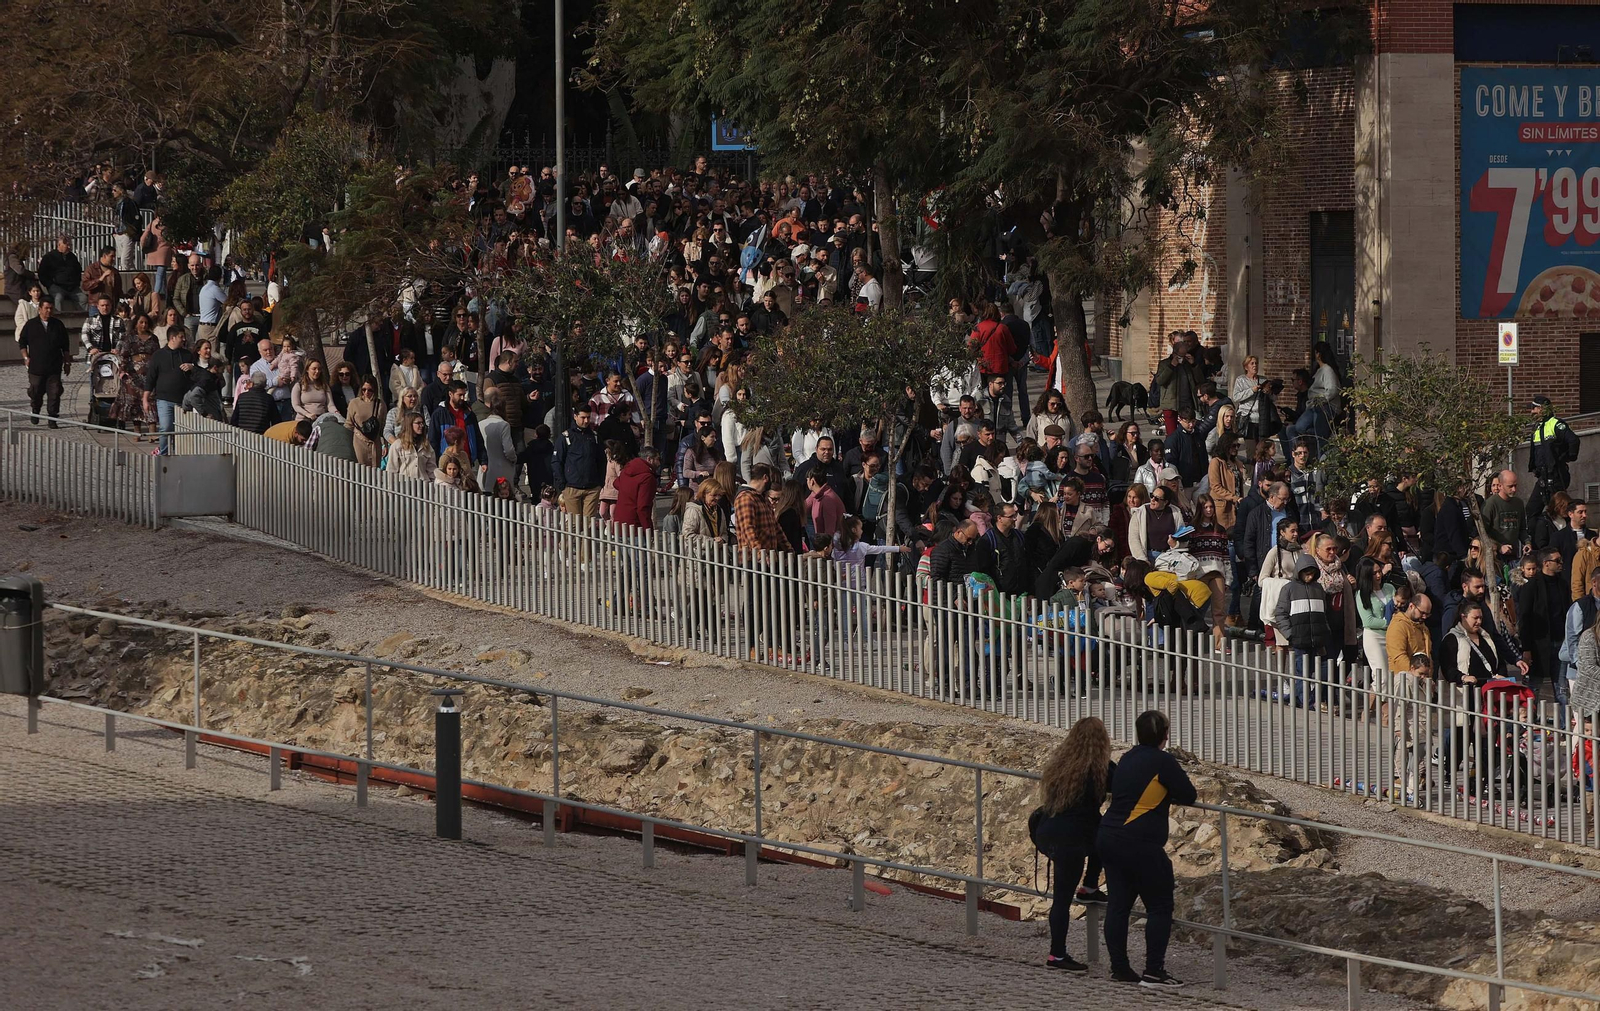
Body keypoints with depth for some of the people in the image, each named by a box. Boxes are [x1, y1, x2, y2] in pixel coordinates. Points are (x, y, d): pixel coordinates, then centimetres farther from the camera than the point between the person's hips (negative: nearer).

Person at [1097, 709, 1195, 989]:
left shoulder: (1129, 759, 12)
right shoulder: (1162, 762, -10)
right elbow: (1189, 796, -5)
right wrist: (1177, 788, 16)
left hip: (1108, 838, 8)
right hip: (1140, 845, -8)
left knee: (1118, 904, 10)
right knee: (1160, 907, 0)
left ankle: (1119, 968, 13)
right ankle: (1153, 971, -4)